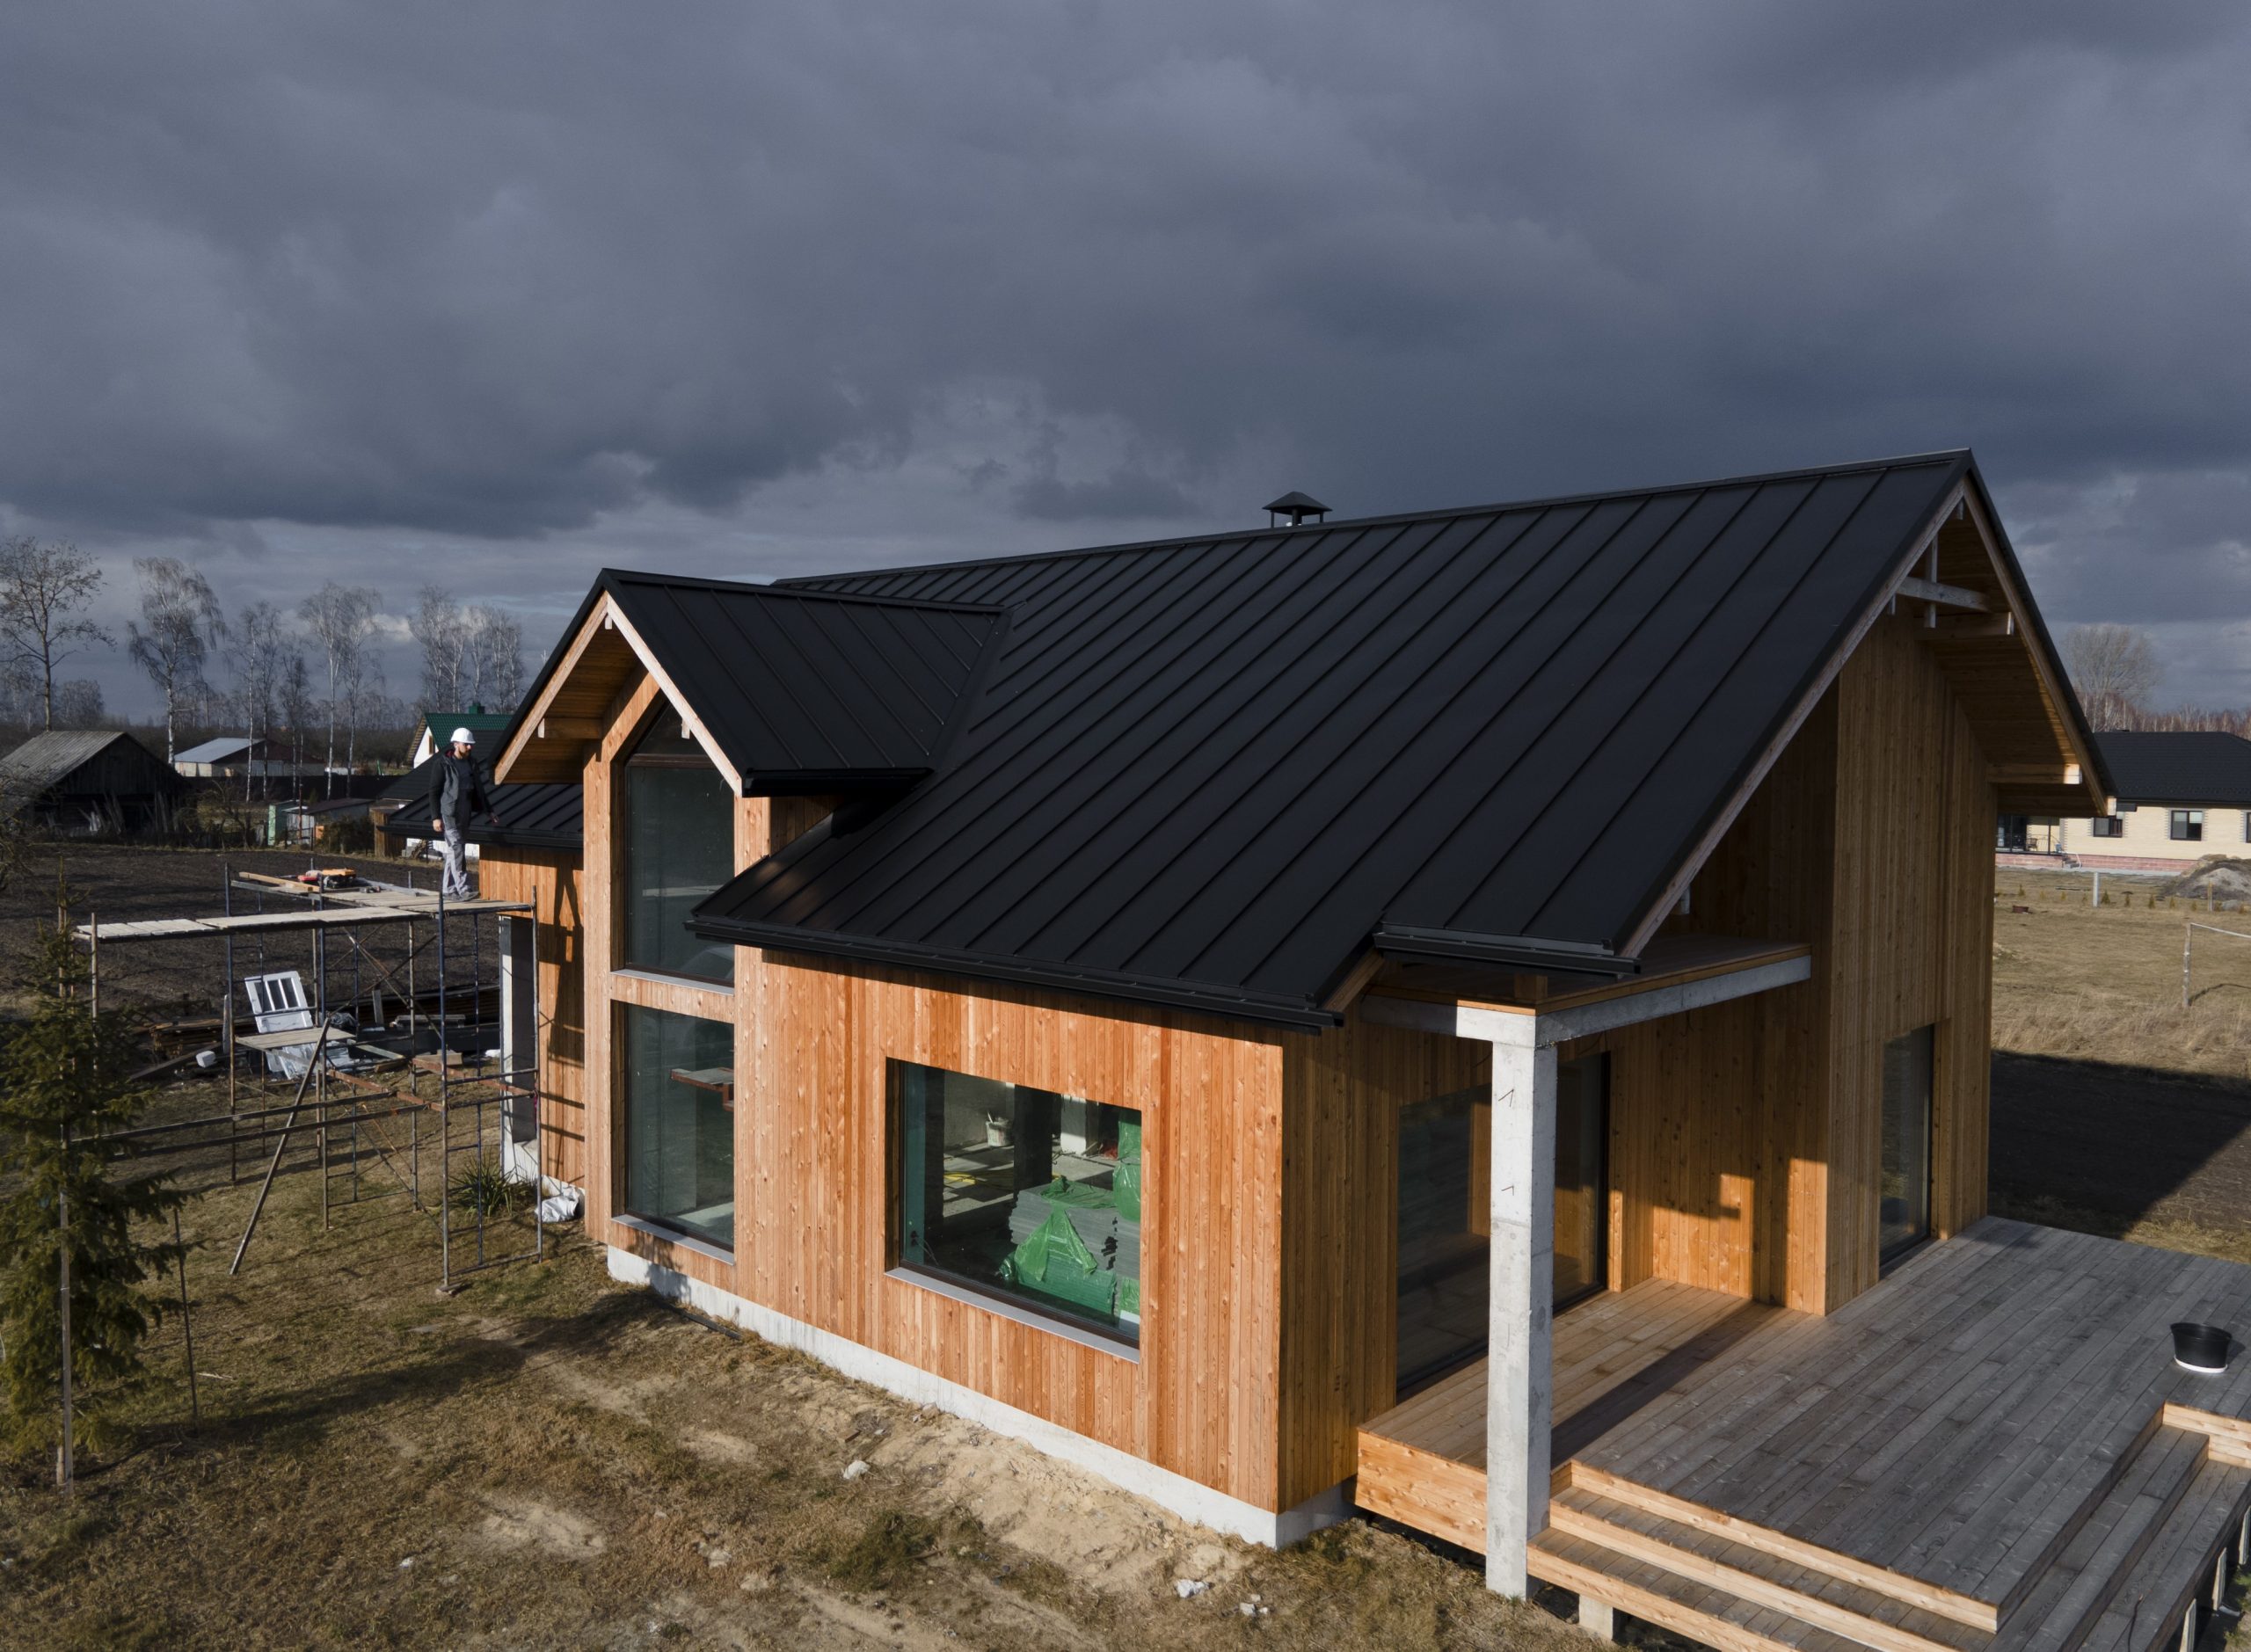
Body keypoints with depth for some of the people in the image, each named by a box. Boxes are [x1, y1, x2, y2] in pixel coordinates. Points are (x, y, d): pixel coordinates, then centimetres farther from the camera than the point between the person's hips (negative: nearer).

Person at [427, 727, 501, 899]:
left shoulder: (471, 764, 12)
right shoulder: (443, 764, -7)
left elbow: (479, 790, 21)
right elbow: (434, 792, -8)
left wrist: (490, 811, 17)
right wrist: (436, 817, -14)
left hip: (465, 815, 7)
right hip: (449, 815, -7)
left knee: (454, 852, 10)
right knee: (456, 851, -13)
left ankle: (448, 890, 16)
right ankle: (464, 889, -20)